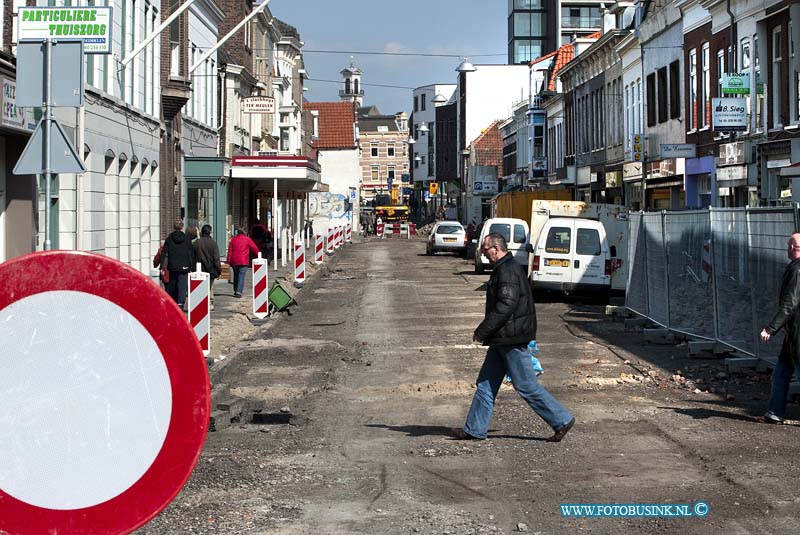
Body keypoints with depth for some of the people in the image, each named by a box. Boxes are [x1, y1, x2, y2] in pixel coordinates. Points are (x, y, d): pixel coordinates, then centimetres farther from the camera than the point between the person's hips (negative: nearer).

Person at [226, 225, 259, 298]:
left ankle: (235, 291, 24)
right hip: (244, 261, -3)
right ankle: (238, 292, -15)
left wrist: (229, 261, 7)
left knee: (236, 275, 18)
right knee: (241, 276, -5)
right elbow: (254, 248, 2)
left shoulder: (233, 239, 6)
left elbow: (229, 251, 4)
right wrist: (258, 256, 19)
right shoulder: (247, 239, -3)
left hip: (234, 261, 3)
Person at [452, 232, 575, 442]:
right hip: (503, 339, 11)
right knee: (486, 383, 12)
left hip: (511, 340, -11)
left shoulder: (508, 271, -18)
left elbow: (505, 306, -25)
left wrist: (482, 331, -20)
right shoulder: (505, 269, 16)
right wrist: (486, 332, 22)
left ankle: (561, 420, 4)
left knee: (526, 386, -4)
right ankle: (475, 429, 17)